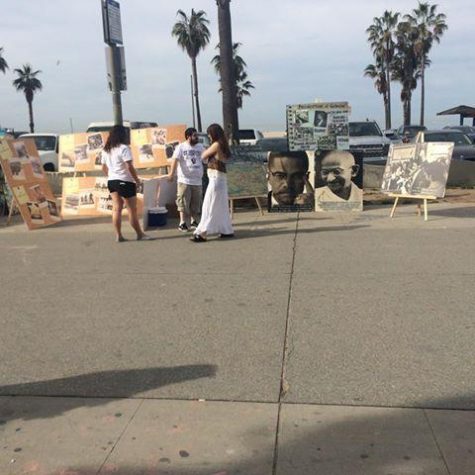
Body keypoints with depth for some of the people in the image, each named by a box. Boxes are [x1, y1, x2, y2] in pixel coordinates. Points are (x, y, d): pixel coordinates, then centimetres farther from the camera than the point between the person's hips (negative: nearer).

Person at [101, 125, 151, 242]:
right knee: (132, 209, 1)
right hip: (125, 181, -7)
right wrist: (137, 179, -10)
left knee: (116, 208, 8)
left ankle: (118, 235, 8)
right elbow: (129, 167, -19)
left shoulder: (106, 150, 10)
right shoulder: (123, 148, -13)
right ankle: (140, 234, 10)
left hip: (111, 181, 7)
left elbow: (104, 168, 14)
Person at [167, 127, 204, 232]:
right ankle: (182, 223, 5)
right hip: (184, 180, -4)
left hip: (197, 181, 4)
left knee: (196, 203, 9)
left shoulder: (200, 147, 10)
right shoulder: (181, 147, -4)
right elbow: (175, 160, -15)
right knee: (183, 202, -2)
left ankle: (194, 222, 22)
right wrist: (172, 173, -28)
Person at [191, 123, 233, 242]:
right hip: (219, 178, 9)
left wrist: (205, 151, 12)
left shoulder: (217, 144, -12)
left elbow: (203, 156, -5)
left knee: (210, 206, -8)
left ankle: (202, 233, -7)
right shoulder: (223, 145, 14)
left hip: (216, 177, -9)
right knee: (221, 206, 15)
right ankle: (227, 231, 22)